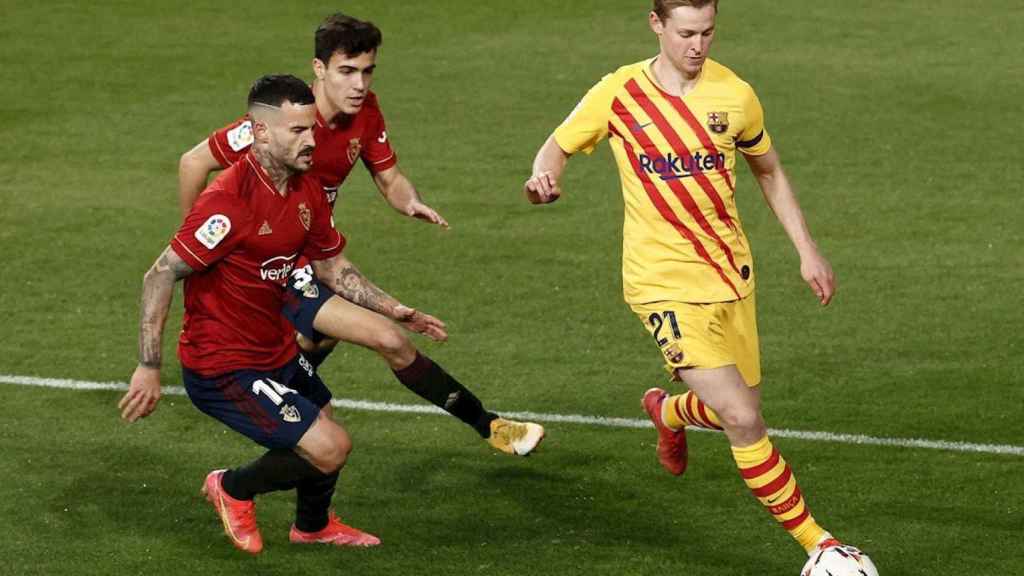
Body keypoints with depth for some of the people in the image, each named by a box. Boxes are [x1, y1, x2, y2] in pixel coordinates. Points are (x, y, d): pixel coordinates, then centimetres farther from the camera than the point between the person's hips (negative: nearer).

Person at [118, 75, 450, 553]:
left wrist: (393, 310, 9)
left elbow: (332, 266, 17)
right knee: (331, 448, -13)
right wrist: (148, 368, -25)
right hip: (223, 368, -9)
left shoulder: (307, 191, 1)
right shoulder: (230, 200, -27)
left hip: (277, 351, 9)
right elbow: (161, 276, -24)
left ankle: (313, 525, 53)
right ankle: (233, 489, 12)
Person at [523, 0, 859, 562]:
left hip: (731, 275, 4)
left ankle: (668, 411, 47)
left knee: (739, 411, 12)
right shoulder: (619, 95, -8)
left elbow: (769, 172, 15)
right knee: (743, 420, -17)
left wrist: (807, 250, 12)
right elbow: (557, 147, 6)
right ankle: (813, 539, -6)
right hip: (666, 282, -4)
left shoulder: (734, 94, -1)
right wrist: (545, 176, -18)